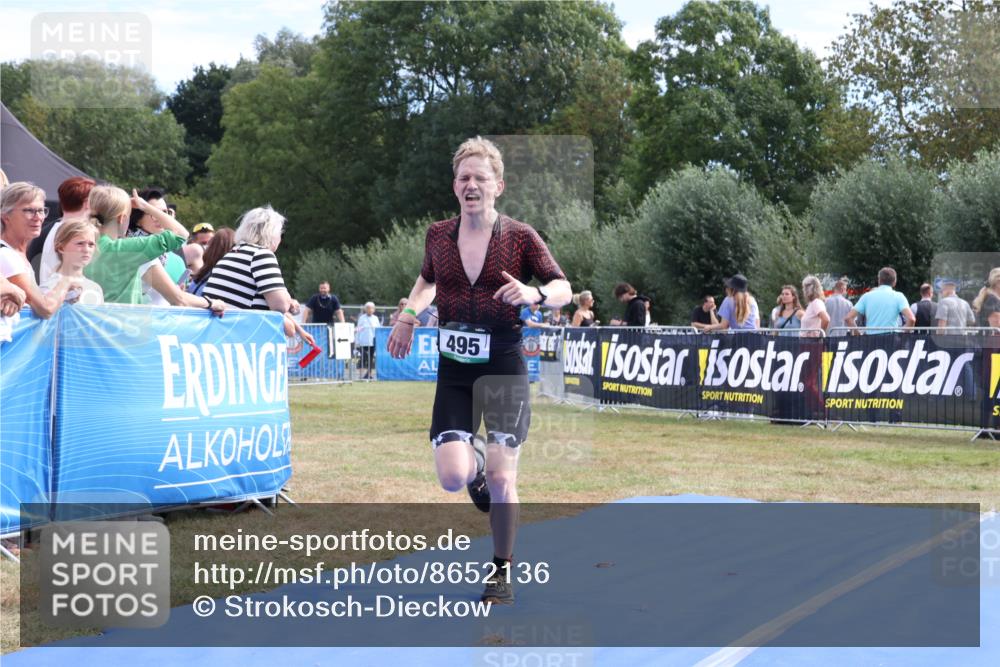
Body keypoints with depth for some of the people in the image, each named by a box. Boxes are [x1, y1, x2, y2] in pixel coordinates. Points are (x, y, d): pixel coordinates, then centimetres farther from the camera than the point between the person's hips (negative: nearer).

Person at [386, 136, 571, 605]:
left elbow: (563, 289, 0)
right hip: (453, 369, 3)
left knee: (500, 480, -3)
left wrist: (534, 294, -21)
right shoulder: (437, 235, 4)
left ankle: (502, 573, 18)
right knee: (452, 477, -10)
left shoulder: (520, 237, -5)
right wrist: (409, 313, 6)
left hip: (503, 369, -2)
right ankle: (476, 462, 29)